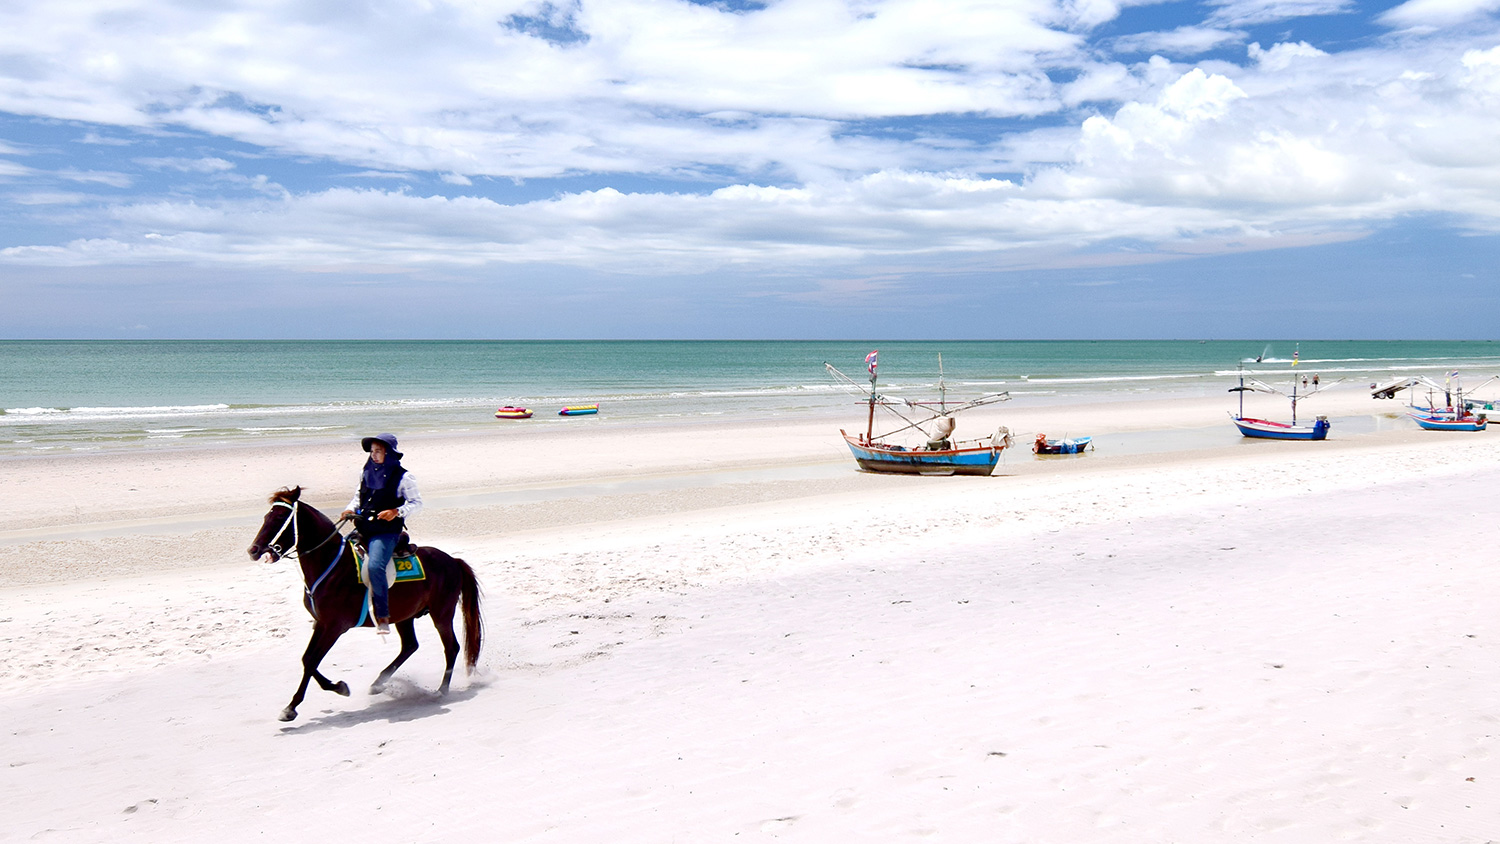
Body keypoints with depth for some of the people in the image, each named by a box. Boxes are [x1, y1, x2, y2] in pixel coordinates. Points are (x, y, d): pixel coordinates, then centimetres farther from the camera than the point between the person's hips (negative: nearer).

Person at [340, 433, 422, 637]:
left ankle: (383, 616, -21)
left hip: (386, 532, -7)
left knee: (374, 566, -29)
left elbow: (416, 503, -2)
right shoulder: (366, 473, 12)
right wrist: (351, 509, 2)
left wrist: (397, 512, -19)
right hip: (363, 530, 7)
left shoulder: (402, 477, -3)